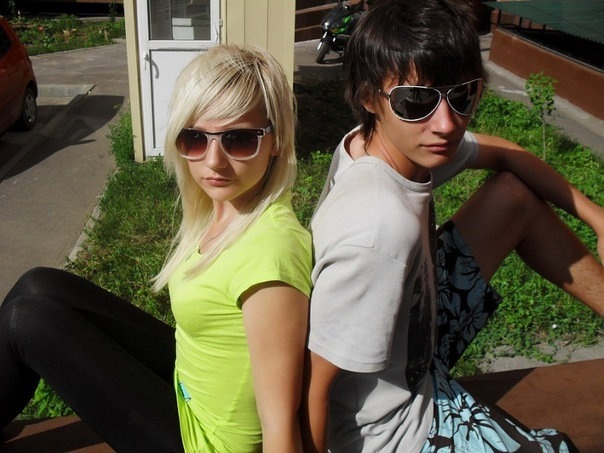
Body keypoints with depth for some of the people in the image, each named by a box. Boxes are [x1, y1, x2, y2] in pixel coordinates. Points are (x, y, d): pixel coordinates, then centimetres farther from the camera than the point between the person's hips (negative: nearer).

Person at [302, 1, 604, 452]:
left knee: (517, 195, 8)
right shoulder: (383, 230, -40)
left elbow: (503, 154, 6)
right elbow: (315, 386, -31)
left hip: (411, 329, 8)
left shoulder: (393, 141, -14)